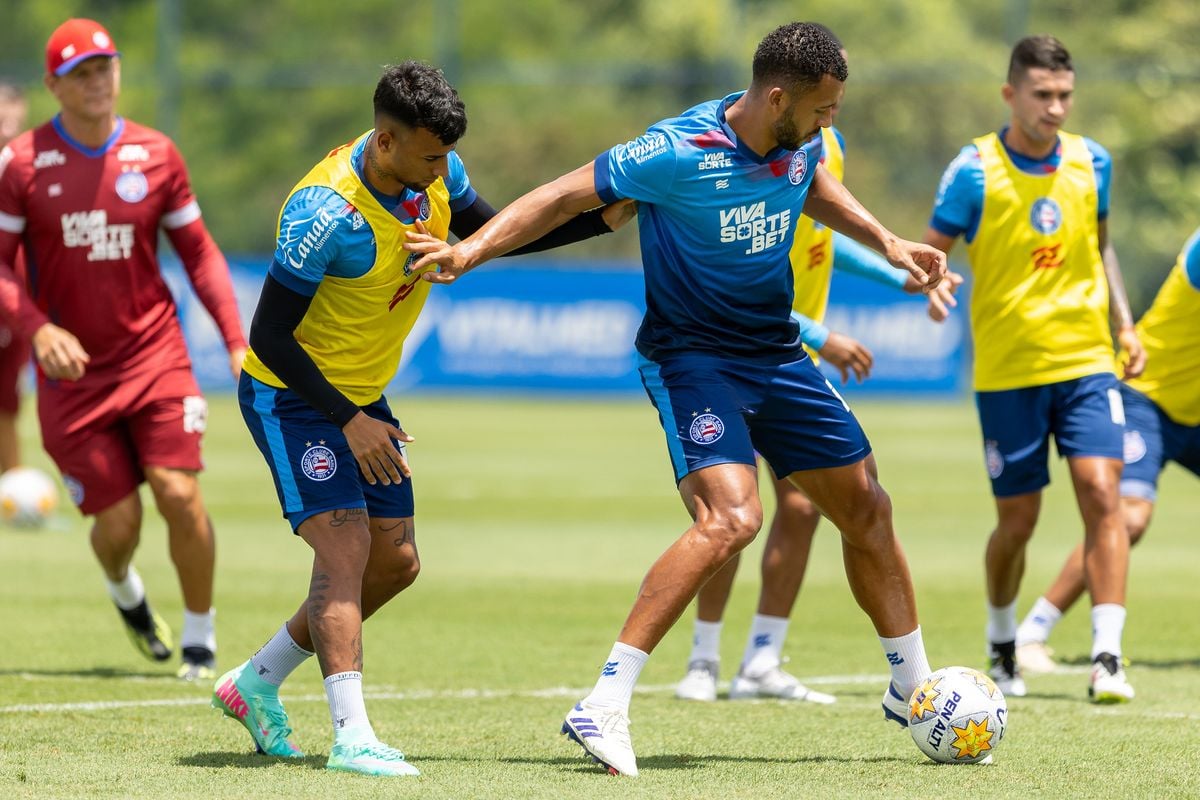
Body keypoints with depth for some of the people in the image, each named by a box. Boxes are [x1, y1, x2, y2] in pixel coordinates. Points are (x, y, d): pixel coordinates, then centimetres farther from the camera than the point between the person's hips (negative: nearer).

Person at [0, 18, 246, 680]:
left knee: (179, 494, -15)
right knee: (118, 522, -3)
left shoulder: (155, 155, 2)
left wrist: (237, 341, 1)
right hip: (71, 372, -1)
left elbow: (198, 252, 10)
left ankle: (200, 639, 4)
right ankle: (125, 593, 34)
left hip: (156, 358, 1)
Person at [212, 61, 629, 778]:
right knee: (345, 548, -21)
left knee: (395, 564, 10)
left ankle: (256, 684, 23)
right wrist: (348, 422, -28)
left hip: (363, 394, 8)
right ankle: (352, 737, -25)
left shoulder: (437, 174, -8)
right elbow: (270, 336, -26)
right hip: (293, 394, -8)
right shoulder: (326, 212, -31)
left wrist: (602, 219, -1)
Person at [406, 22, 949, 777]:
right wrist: (471, 250, -26)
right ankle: (605, 707, -27)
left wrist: (887, 243, 15)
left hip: (777, 352, 8)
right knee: (731, 517, -28)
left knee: (867, 508, 13)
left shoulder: (800, 141, -3)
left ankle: (913, 691, 34)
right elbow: (568, 195, -18)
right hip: (693, 355, -8)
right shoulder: (678, 154, -24)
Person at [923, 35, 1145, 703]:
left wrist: (1125, 323, 12)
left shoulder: (1091, 162, 4)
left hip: (1087, 361, 2)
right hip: (1008, 371, -2)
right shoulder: (975, 171, -8)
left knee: (1102, 494, -15)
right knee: (1017, 522, 4)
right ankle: (1002, 644, 31)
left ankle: (1108, 658, -16)